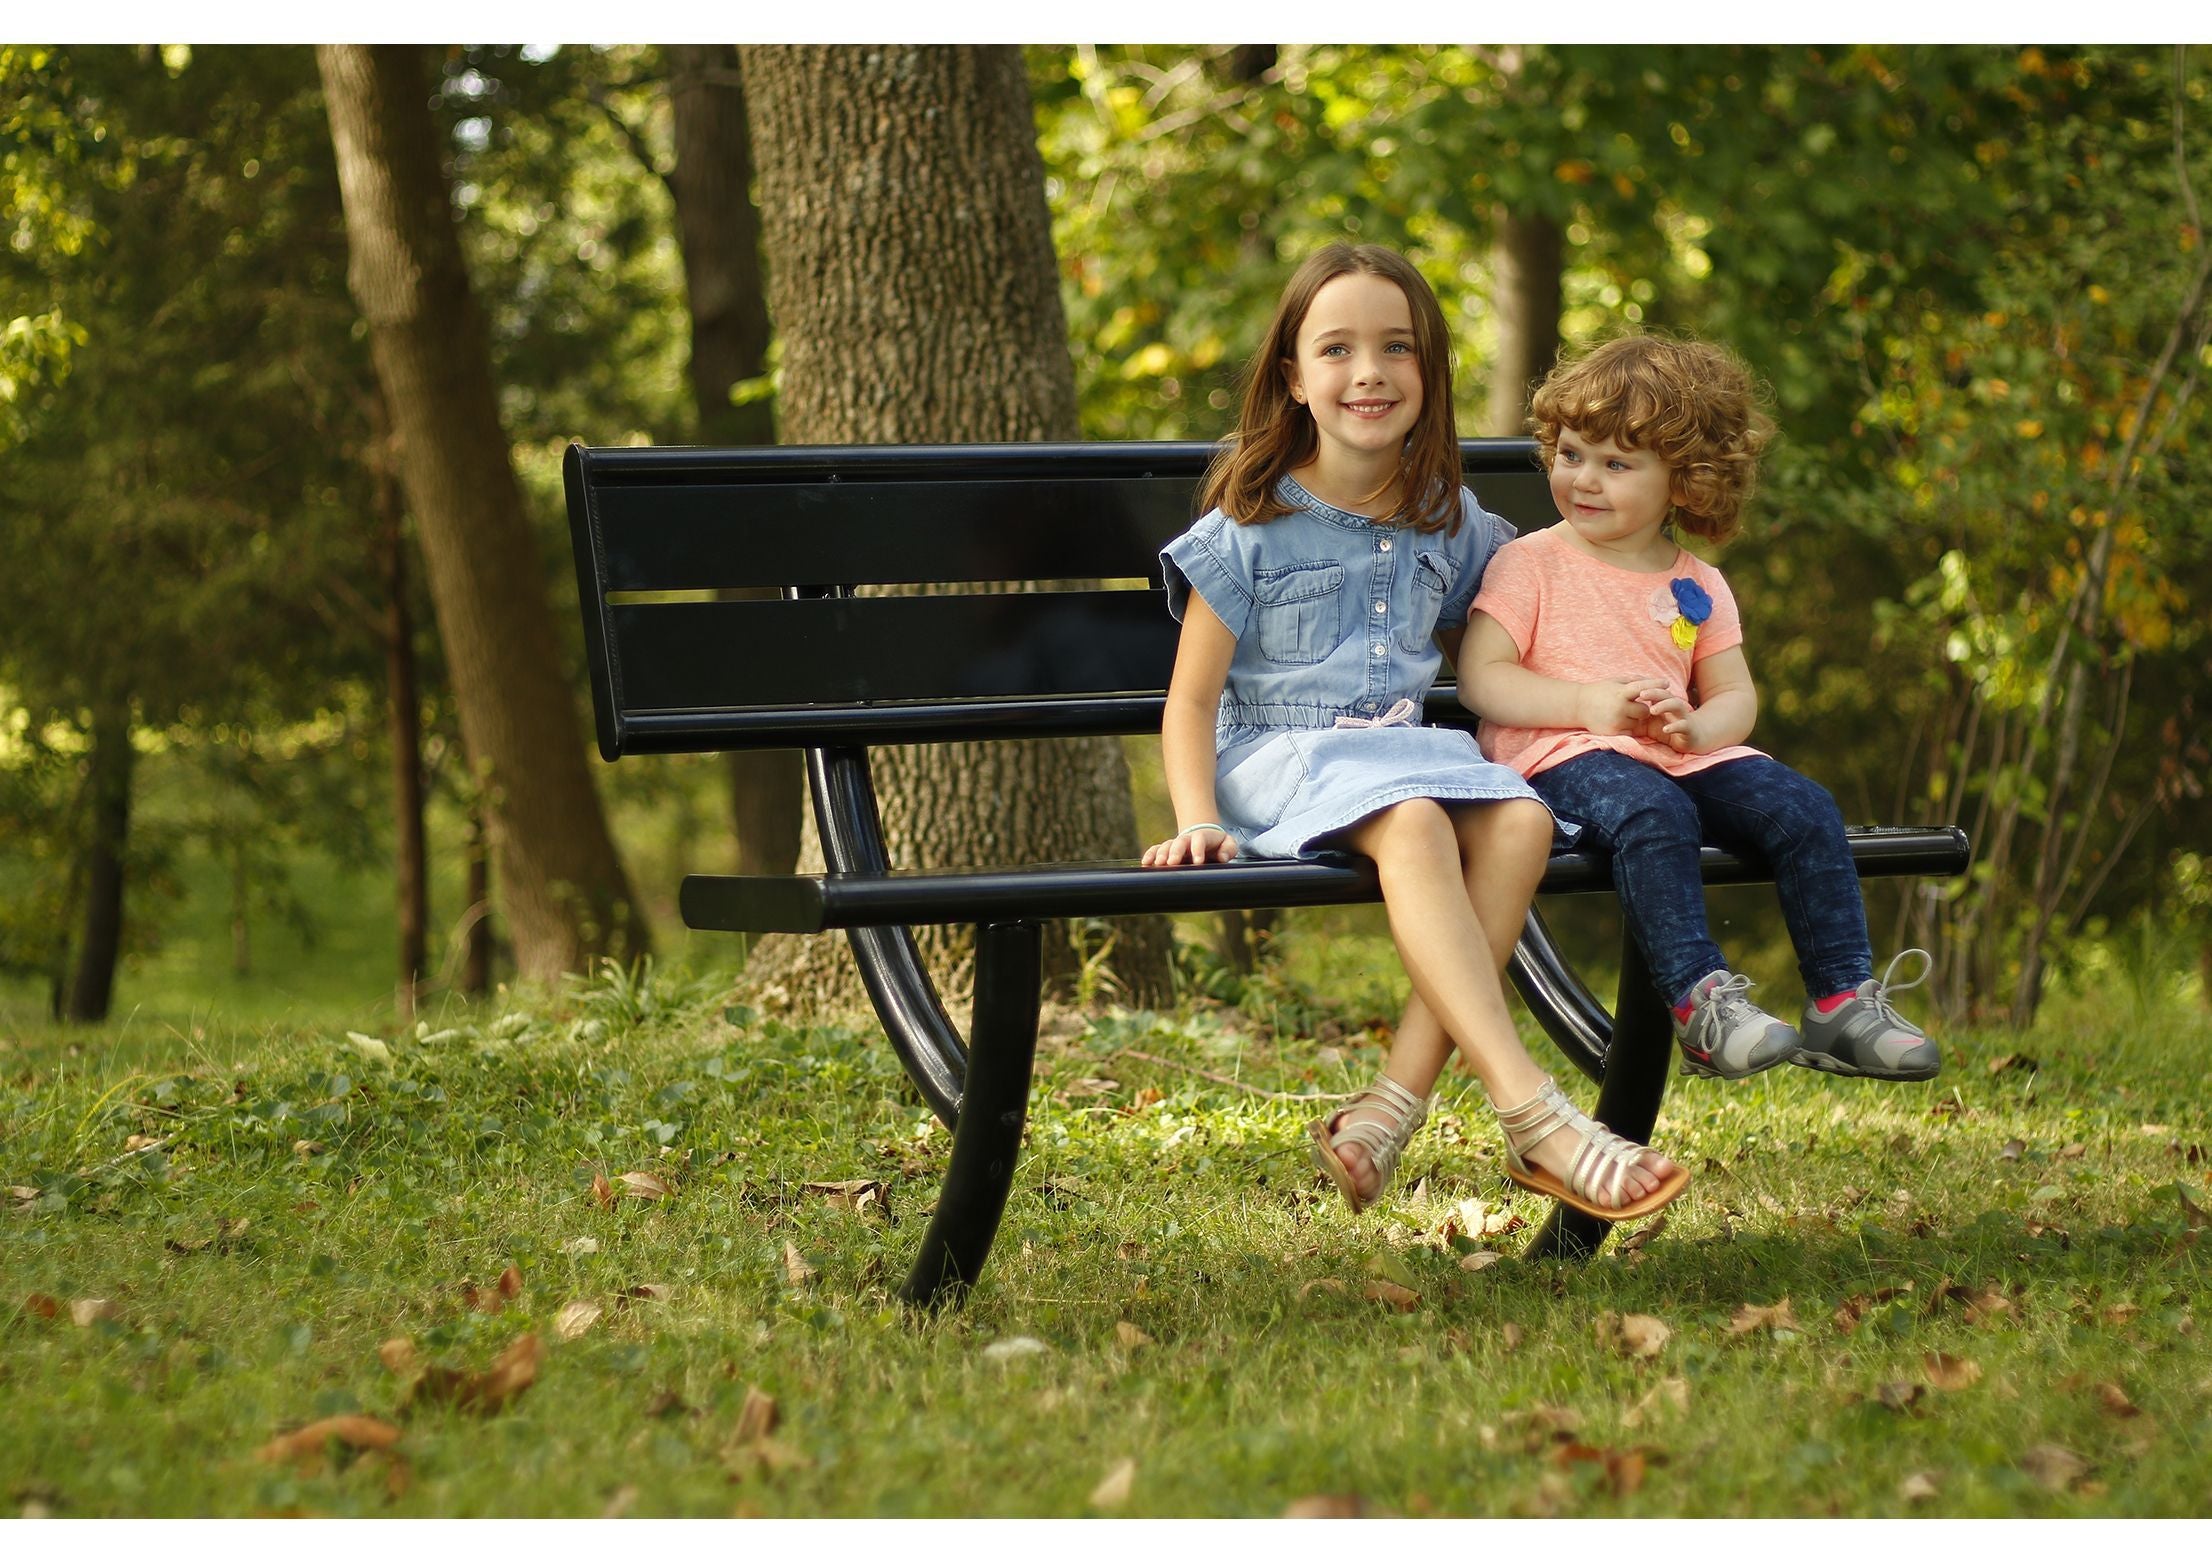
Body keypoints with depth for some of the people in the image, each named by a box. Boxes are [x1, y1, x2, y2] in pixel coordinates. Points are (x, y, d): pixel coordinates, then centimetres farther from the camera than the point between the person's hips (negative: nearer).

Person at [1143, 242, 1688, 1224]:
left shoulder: (1447, 522, 15)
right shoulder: (1249, 532, 1)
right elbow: (1192, 700, 0)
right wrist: (1198, 822, -16)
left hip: (1408, 751, 5)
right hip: (1279, 755, -5)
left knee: (1520, 820, -30)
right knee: (1412, 825, -38)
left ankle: (1392, 1108, -34)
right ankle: (1535, 1119, -46)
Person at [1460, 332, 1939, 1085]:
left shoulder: (1697, 587, 18)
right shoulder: (1529, 565, 5)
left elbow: (1736, 698, 13)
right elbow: (1480, 679, -4)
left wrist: (1696, 726, -13)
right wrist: (1589, 704, -18)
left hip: (1683, 758, 5)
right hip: (1560, 758, -5)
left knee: (1802, 808, -17)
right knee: (1652, 812, -37)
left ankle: (1842, 1001, -14)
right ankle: (1699, 998, -39)